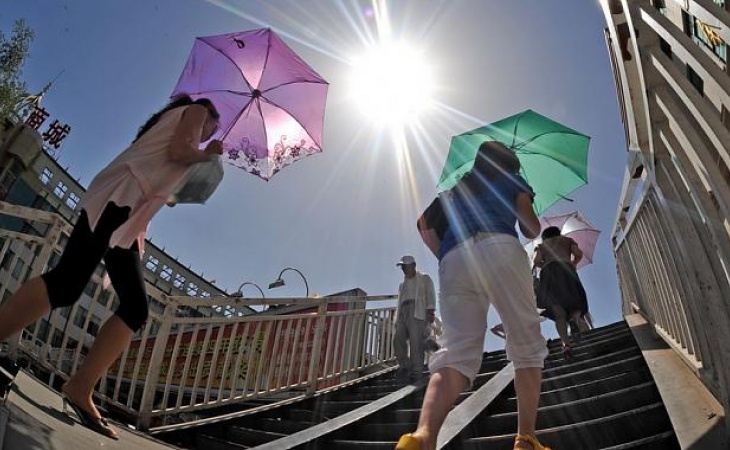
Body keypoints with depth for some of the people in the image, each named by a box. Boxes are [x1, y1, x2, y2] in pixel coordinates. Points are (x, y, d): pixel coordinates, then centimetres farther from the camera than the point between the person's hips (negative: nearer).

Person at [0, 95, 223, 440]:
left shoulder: (177, 120, 37)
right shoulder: (196, 110, 14)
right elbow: (178, 151, -6)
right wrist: (208, 153, 12)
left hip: (129, 218, 10)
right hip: (121, 195, -9)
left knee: (136, 307, -3)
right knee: (67, 283, -24)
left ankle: (79, 390, -8)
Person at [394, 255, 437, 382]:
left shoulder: (424, 279, 15)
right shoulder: (402, 284, 32)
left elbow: (430, 294, 2)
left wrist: (430, 310, -14)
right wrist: (397, 320, 15)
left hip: (417, 312, -6)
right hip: (403, 313, 6)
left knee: (416, 342, -15)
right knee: (398, 340, -12)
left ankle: (416, 371, -16)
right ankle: (405, 367, -6)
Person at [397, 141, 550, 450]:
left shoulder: (458, 187, 36)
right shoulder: (512, 180, 27)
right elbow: (532, 228, 18)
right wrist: (531, 231, 41)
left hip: (453, 259, 3)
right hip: (498, 249, -3)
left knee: (457, 352, -9)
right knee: (527, 346, 5)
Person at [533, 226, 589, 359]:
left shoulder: (541, 245, 30)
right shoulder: (567, 239, 30)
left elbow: (536, 261, 12)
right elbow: (579, 253, 12)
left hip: (548, 273, 1)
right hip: (565, 270, -1)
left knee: (559, 314, -3)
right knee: (576, 305, 8)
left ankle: (566, 343, -26)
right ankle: (574, 318, -28)